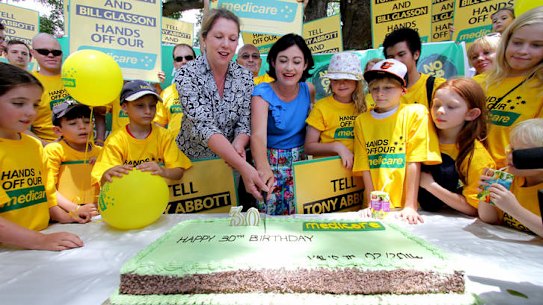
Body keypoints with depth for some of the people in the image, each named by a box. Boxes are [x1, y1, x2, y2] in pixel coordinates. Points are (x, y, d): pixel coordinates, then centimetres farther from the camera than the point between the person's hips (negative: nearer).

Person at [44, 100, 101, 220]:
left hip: (96, 213, 2)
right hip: (66, 213, -2)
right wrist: (76, 209, -15)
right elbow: (48, 188, -5)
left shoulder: (98, 151, 14)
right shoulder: (54, 150, 3)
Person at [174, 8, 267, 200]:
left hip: (231, 161, 2)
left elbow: (245, 124, -2)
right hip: (191, 160, -2)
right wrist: (243, 166, -37)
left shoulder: (245, 76, -2)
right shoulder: (187, 75, -13)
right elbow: (204, 126, -25)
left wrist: (238, 145, -26)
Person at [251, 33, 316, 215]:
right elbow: (258, 135, -30)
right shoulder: (263, 94, -15)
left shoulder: (309, 90, -2)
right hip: (271, 164, -3)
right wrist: (263, 169, -48)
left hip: (301, 162, 3)